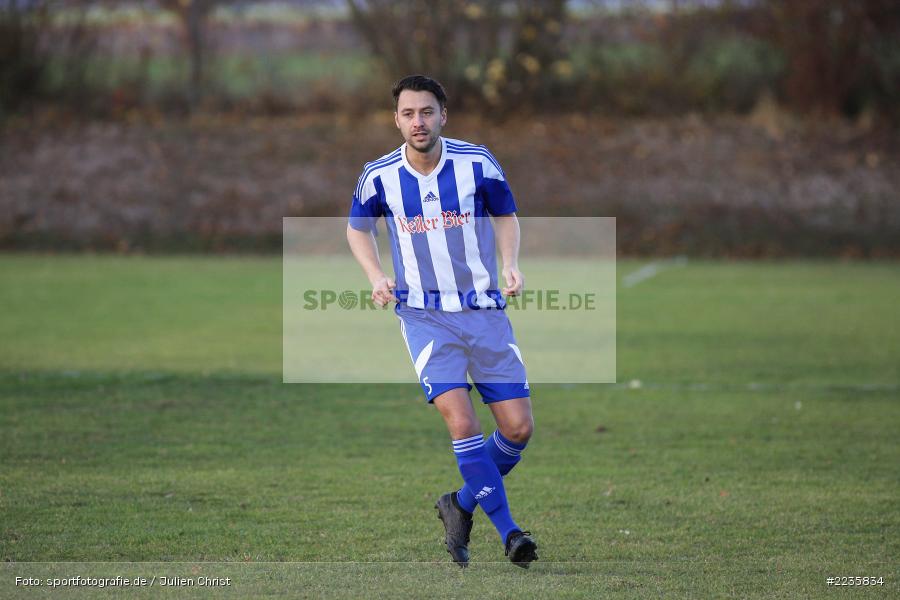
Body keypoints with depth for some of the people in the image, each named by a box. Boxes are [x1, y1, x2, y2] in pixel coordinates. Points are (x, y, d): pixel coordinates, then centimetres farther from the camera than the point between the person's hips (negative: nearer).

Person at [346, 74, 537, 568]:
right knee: (462, 422, -20)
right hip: (424, 314, -2)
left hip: (484, 309, 2)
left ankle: (462, 504, 22)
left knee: (518, 428, -3)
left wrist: (510, 265, -6)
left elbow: (505, 215, 12)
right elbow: (357, 226, 15)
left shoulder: (477, 164, -6)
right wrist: (376, 276, -2)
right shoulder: (379, 176, -4)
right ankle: (507, 529, -11)